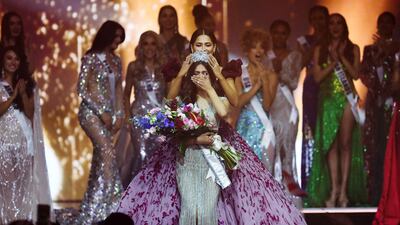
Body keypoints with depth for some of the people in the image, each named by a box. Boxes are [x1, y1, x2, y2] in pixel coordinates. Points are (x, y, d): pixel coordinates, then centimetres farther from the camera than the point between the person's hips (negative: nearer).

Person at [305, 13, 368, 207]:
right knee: (331, 144, -4)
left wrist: (341, 57, -9)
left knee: (345, 144, -2)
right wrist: (333, 61, -9)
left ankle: (344, 190, -1)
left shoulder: (352, 49, 7)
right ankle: (334, 190, -2)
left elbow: (356, 74, -2)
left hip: (347, 98, -1)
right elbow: (317, 77, 0)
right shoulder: (320, 50, 8)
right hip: (328, 100, 1)